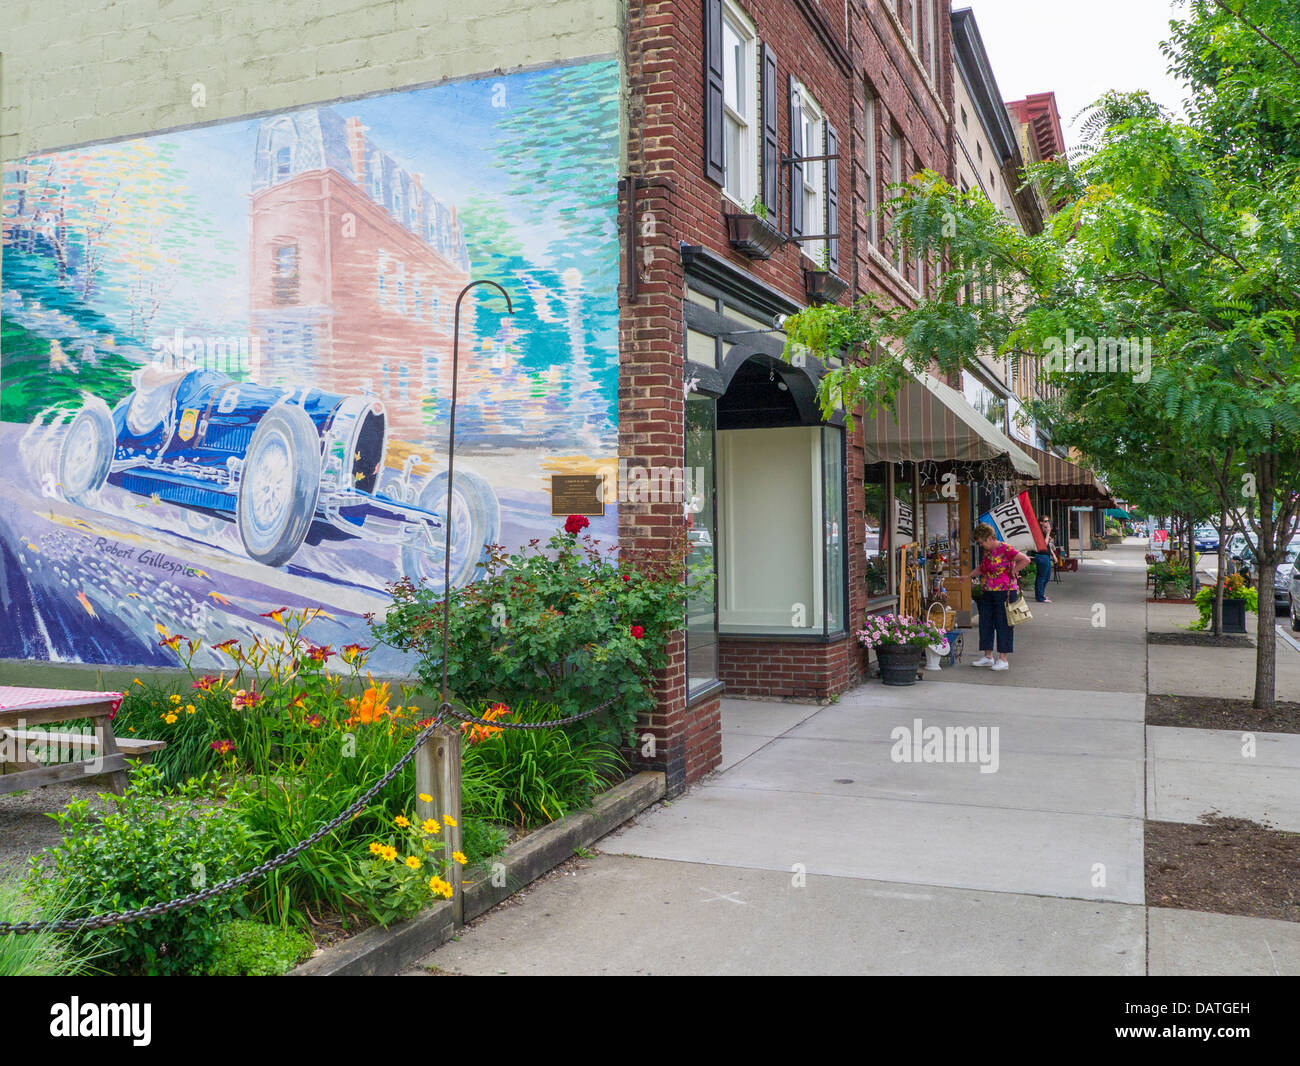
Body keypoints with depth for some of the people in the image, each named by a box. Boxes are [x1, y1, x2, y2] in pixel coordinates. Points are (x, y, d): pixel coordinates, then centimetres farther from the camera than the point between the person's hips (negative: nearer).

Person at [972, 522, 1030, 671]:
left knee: (1003, 625, -3)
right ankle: (988, 657, 19)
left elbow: (1026, 560, -21)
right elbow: (982, 568, 31)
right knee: (985, 624, 10)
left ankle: (1003, 660, 4)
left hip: (1004, 592, -9)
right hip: (988, 593, 9)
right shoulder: (987, 552, 14)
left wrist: (1013, 571, -14)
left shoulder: (1005, 549, -13)